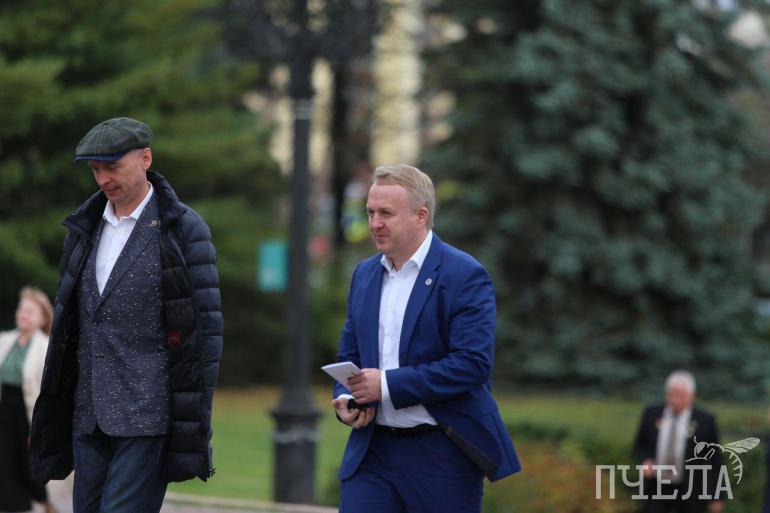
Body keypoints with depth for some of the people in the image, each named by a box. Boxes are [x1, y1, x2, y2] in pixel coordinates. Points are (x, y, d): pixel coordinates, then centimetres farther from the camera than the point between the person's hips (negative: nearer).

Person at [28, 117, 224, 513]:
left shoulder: (183, 229, -3)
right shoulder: (85, 228, 14)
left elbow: (206, 326, -5)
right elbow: (67, 322, 17)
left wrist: (197, 418, -9)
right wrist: (52, 406, 13)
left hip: (148, 418, -6)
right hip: (88, 417, 6)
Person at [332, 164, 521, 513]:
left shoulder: (464, 275, -9)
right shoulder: (364, 275, 13)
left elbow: (473, 364, -19)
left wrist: (387, 384, -21)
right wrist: (345, 398, -3)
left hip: (442, 454, -5)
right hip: (372, 450, 5)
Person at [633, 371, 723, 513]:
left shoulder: (705, 421, -9)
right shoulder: (652, 414, -1)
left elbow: (714, 460, -3)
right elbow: (639, 445, 13)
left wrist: (716, 497, -2)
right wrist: (645, 461, -9)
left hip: (689, 491, -2)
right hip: (657, 489, 2)